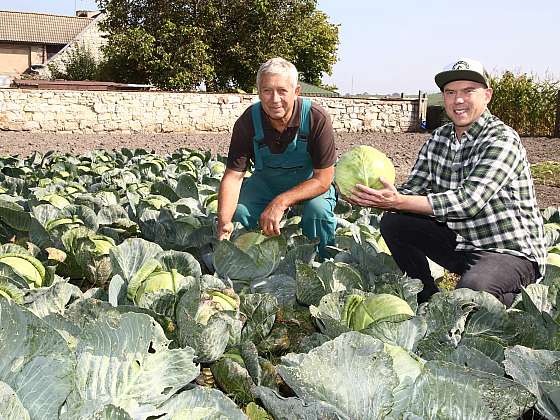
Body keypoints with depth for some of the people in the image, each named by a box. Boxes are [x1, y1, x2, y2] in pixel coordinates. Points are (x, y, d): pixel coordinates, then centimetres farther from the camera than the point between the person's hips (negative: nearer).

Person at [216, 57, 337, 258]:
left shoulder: (317, 119, -27)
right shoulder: (247, 122, -20)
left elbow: (323, 180, -25)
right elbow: (233, 175, -21)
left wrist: (281, 202, -38)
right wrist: (224, 221, -39)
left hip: (310, 184, -2)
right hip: (266, 182, 2)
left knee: (318, 210, -32)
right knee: (239, 210, -22)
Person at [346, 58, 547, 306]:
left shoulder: (502, 139, -18)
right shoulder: (438, 139, 6)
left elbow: (468, 201, -29)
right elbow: (413, 188, 1)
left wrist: (398, 202, -35)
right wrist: (373, 198, -20)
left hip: (513, 251, -7)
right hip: (460, 243, 7)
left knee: (471, 289, -35)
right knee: (393, 223, -2)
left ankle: (513, 298, 1)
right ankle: (428, 299, 10)